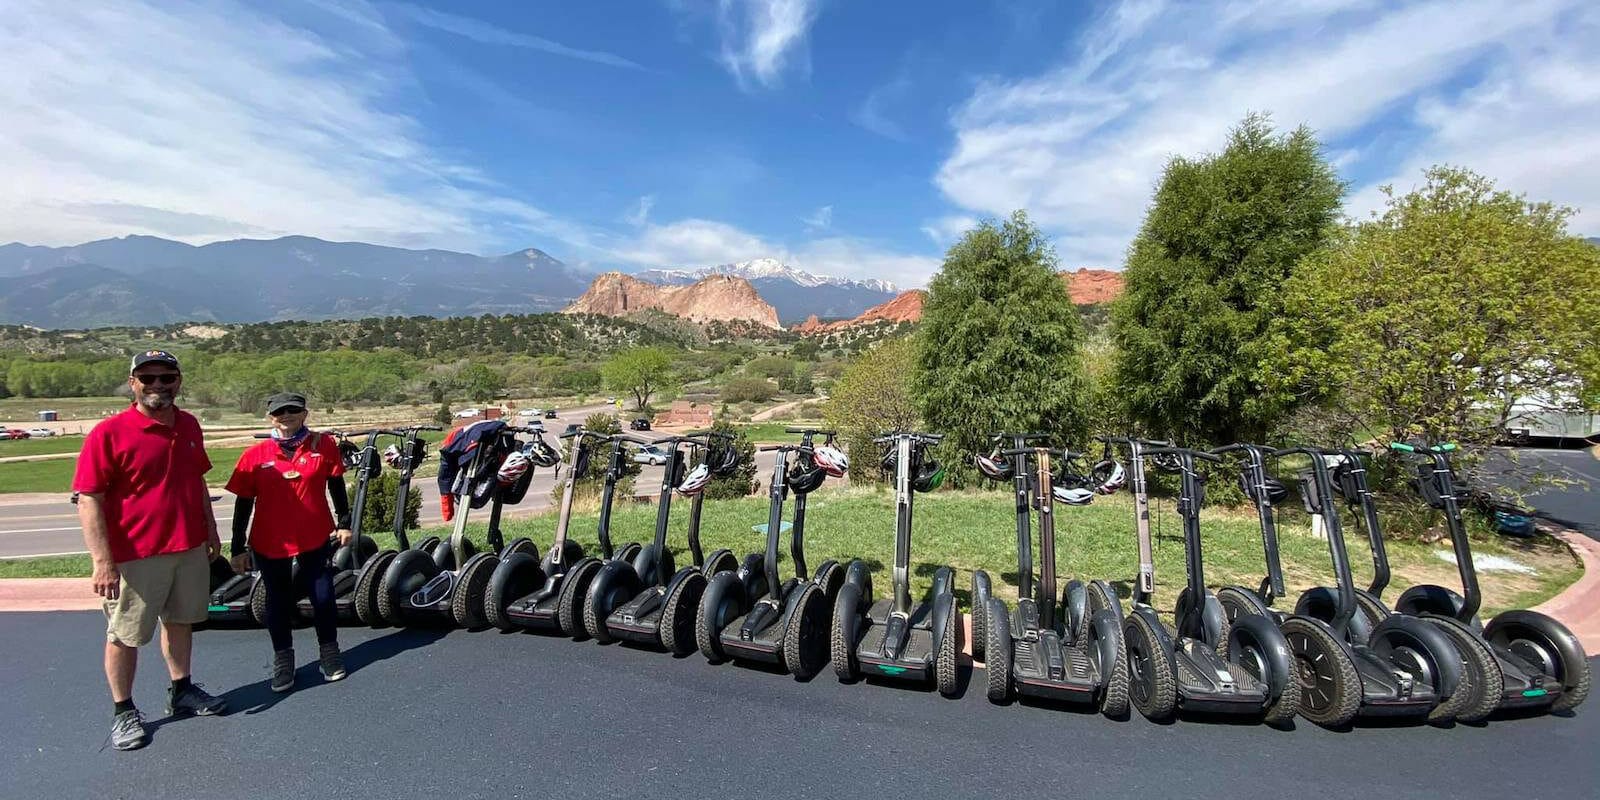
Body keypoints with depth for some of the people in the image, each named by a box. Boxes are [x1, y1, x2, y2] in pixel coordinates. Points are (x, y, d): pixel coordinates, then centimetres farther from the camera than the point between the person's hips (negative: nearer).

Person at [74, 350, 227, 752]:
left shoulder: (189, 426, 6)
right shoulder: (109, 433, -13)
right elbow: (88, 501, -15)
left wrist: (211, 531, 19)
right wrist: (102, 561, -19)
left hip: (190, 549, 6)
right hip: (135, 556, -6)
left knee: (180, 620, 19)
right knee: (125, 635, 8)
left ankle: (181, 691, 34)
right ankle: (123, 711, 24)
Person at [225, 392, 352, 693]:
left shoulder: (323, 445, -3)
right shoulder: (255, 456, -4)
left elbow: (336, 486, 6)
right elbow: (243, 503, 1)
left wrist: (344, 522, 3)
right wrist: (238, 548, 2)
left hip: (316, 538, 0)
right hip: (270, 543, 1)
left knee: (323, 596, 6)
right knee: (278, 601, 13)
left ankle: (329, 651, 26)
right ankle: (282, 658, 30)